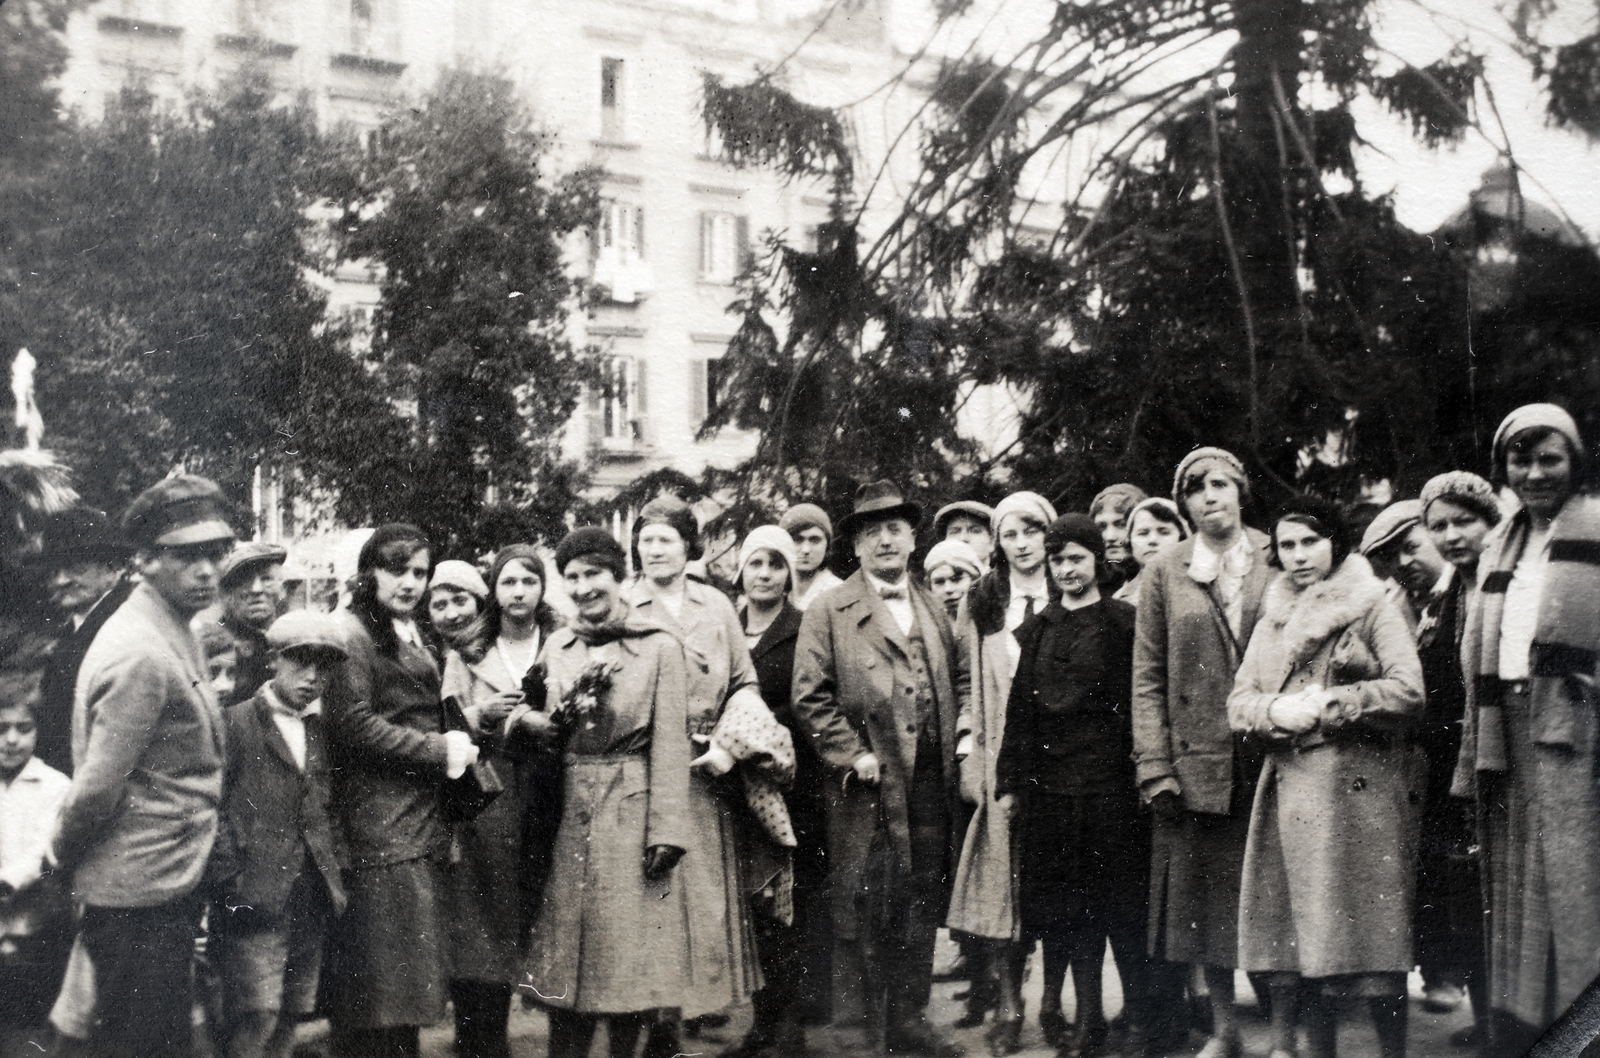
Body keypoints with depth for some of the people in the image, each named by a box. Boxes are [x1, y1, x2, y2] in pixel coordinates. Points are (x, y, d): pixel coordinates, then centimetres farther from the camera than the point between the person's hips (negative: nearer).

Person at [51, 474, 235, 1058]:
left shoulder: (173, 632, 10)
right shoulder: (141, 654, -23)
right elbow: (96, 791, -22)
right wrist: (63, 854, -6)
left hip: (167, 884, 10)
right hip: (142, 897, -10)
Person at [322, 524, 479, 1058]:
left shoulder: (410, 634, 21)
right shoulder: (352, 632, -8)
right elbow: (353, 724, -17)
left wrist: (456, 743, 10)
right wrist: (440, 750, -12)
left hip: (422, 824, 9)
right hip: (379, 828, -9)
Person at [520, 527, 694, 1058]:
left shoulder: (659, 647, -3)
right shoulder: (556, 647, 11)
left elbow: (669, 743, -6)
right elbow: (550, 730, 14)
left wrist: (666, 830, -13)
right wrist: (529, 719, -9)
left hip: (631, 812, -4)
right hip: (569, 814, 4)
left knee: (627, 954, 1)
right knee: (565, 958, 5)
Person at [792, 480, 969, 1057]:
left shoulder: (933, 609, 14)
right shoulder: (829, 613, -3)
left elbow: (960, 674, 24)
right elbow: (809, 697, -7)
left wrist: (961, 725, 9)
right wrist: (852, 754, -12)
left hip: (930, 790, 5)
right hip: (868, 790, -5)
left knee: (921, 908, 12)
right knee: (863, 911, 0)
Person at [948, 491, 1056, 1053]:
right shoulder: (985, 605, 11)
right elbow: (973, 684, 10)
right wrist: (969, 754, 1)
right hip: (1002, 760, 1)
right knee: (1003, 880, -4)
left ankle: (1053, 1000, 13)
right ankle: (1008, 1007, 0)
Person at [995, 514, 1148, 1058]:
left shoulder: (1123, 623, 1)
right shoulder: (1037, 629, 13)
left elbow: (1139, 702, -3)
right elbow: (1020, 708, 10)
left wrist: (1143, 769, -10)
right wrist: (1010, 782, 6)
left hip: (1109, 782, -4)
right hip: (1048, 783, 4)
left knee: (1120, 905, 0)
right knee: (1067, 905, 6)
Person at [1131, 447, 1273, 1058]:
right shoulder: (1164, 574, 6)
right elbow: (1148, 679, 4)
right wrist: (1155, 768, -3)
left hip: (1272, 760, -1)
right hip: (1196, 765, 1)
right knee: (1206, 903, 7)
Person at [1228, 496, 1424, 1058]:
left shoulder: (1373, 607, 1)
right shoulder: (1272, 619, 17)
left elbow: (1408, 692, -8)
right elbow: (1239, 701, 12)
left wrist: (1328, 704, -11)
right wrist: (1278, 711, -8)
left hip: (1361, 789, -5)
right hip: (1291, 790, 5)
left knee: (1372, 934, -5)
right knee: (1303, 941, 5)